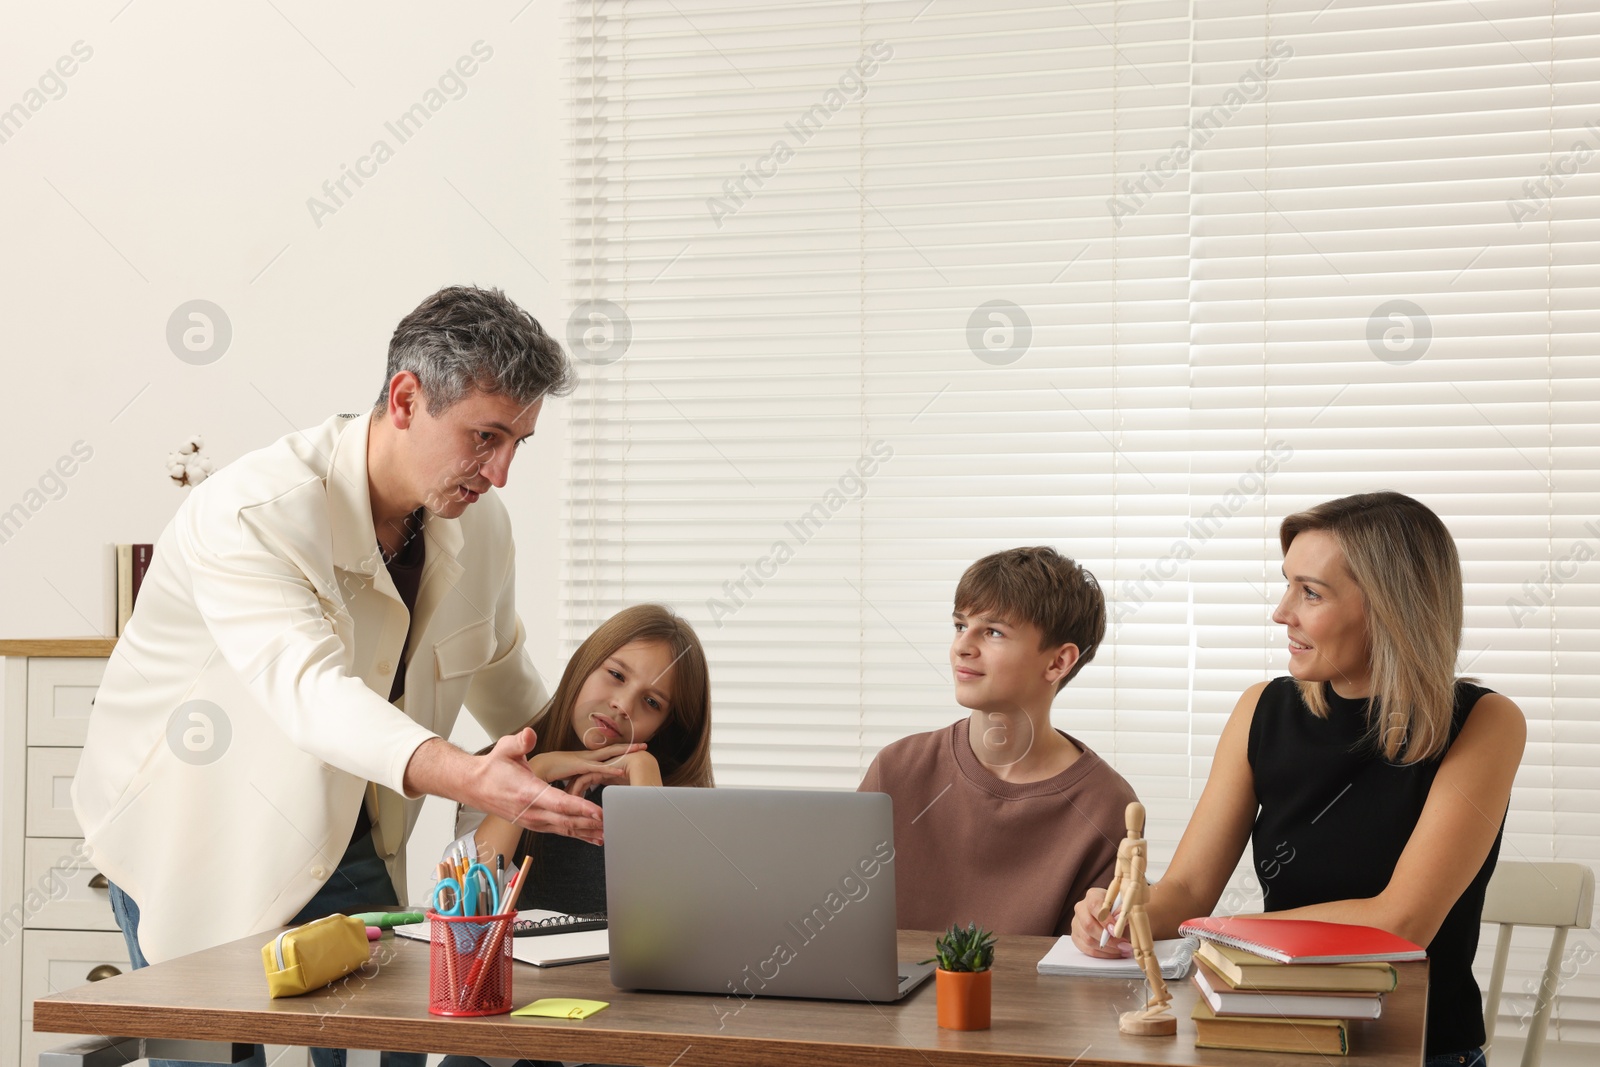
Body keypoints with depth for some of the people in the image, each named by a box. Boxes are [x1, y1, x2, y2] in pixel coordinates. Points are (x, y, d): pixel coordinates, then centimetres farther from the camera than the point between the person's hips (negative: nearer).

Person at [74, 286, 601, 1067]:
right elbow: (310, 690, -44)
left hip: (352, 855, 5)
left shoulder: (480, 524, -6)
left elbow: (505, 683, 12)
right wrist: (467, 778, -58)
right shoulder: (251, 514, -28)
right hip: (198, 853, -5)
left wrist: (571, 798, 4)